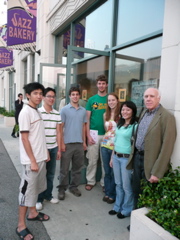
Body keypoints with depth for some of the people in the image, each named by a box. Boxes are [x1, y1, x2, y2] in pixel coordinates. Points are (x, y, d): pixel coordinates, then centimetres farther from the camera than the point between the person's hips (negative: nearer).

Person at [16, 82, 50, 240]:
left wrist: (45, 153, 15)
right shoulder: (25, 112, -16)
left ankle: (33, 213, 38)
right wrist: (33, 161, -19)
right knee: (27, 190, 2)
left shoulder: (37, 112, 10)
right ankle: (21, 226, 16)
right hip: (31, 160, -9)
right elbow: (25, 139, -19)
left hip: (41, 158, 9)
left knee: (35, 187, 20)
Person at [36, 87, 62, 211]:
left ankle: (48, 195, 32)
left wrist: (59, 149, 8)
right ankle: (39, 199, 22)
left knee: (51, 174, 14)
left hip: (53, 148, 5)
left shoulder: (57, 114, 6)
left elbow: (58, 132, 9)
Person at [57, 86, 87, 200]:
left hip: (79, 143, 4)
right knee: (64, 168, 5)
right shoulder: (64, 110, -4)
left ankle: (74, 186, 29)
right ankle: (62, 189, 20)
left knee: (78, 167, 13)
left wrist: (84, 142, 11)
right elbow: (61, 127, -4)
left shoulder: (83, 110, 8)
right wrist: (62, 143, -10)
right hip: (67, 143, -4)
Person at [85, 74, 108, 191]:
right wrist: (88, 135, -6)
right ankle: (90, 181, 25)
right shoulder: (92, 100, 3)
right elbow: (87, 119, 2)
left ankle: (104, 182, 26)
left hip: (107, 134, 0)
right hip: (94, 133, 0)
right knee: (92, 160, 9)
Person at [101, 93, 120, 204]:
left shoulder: (120, 115, -9)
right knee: (107, 171, 15)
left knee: (113, 172, 6)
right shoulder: (106, 114, 10)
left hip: (116, 147, -5)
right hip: (105, 145, 6)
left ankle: (112, 195, 25)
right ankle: (107, 193, 32)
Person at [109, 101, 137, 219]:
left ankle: (127, 210, 27)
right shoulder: (119, 124, 9)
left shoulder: (135, 126, -13)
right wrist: (112, 157, 16)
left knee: (126, 186, 7)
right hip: (116, 157, 7)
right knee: (118, 184, 18)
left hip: (127, 158, -6)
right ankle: (118, 207, 35)